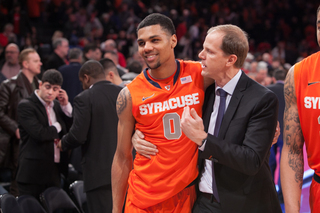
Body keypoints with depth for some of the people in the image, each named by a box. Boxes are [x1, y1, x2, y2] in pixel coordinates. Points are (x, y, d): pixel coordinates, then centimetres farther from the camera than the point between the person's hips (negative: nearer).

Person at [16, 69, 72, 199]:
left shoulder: (56, 105, 15)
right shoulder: (26, 106, -9)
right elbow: (40, 134, -21)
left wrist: (66, 106, 2)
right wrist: (58, 127, -3)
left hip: (54, 173, 7)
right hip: (33, 173, -7)